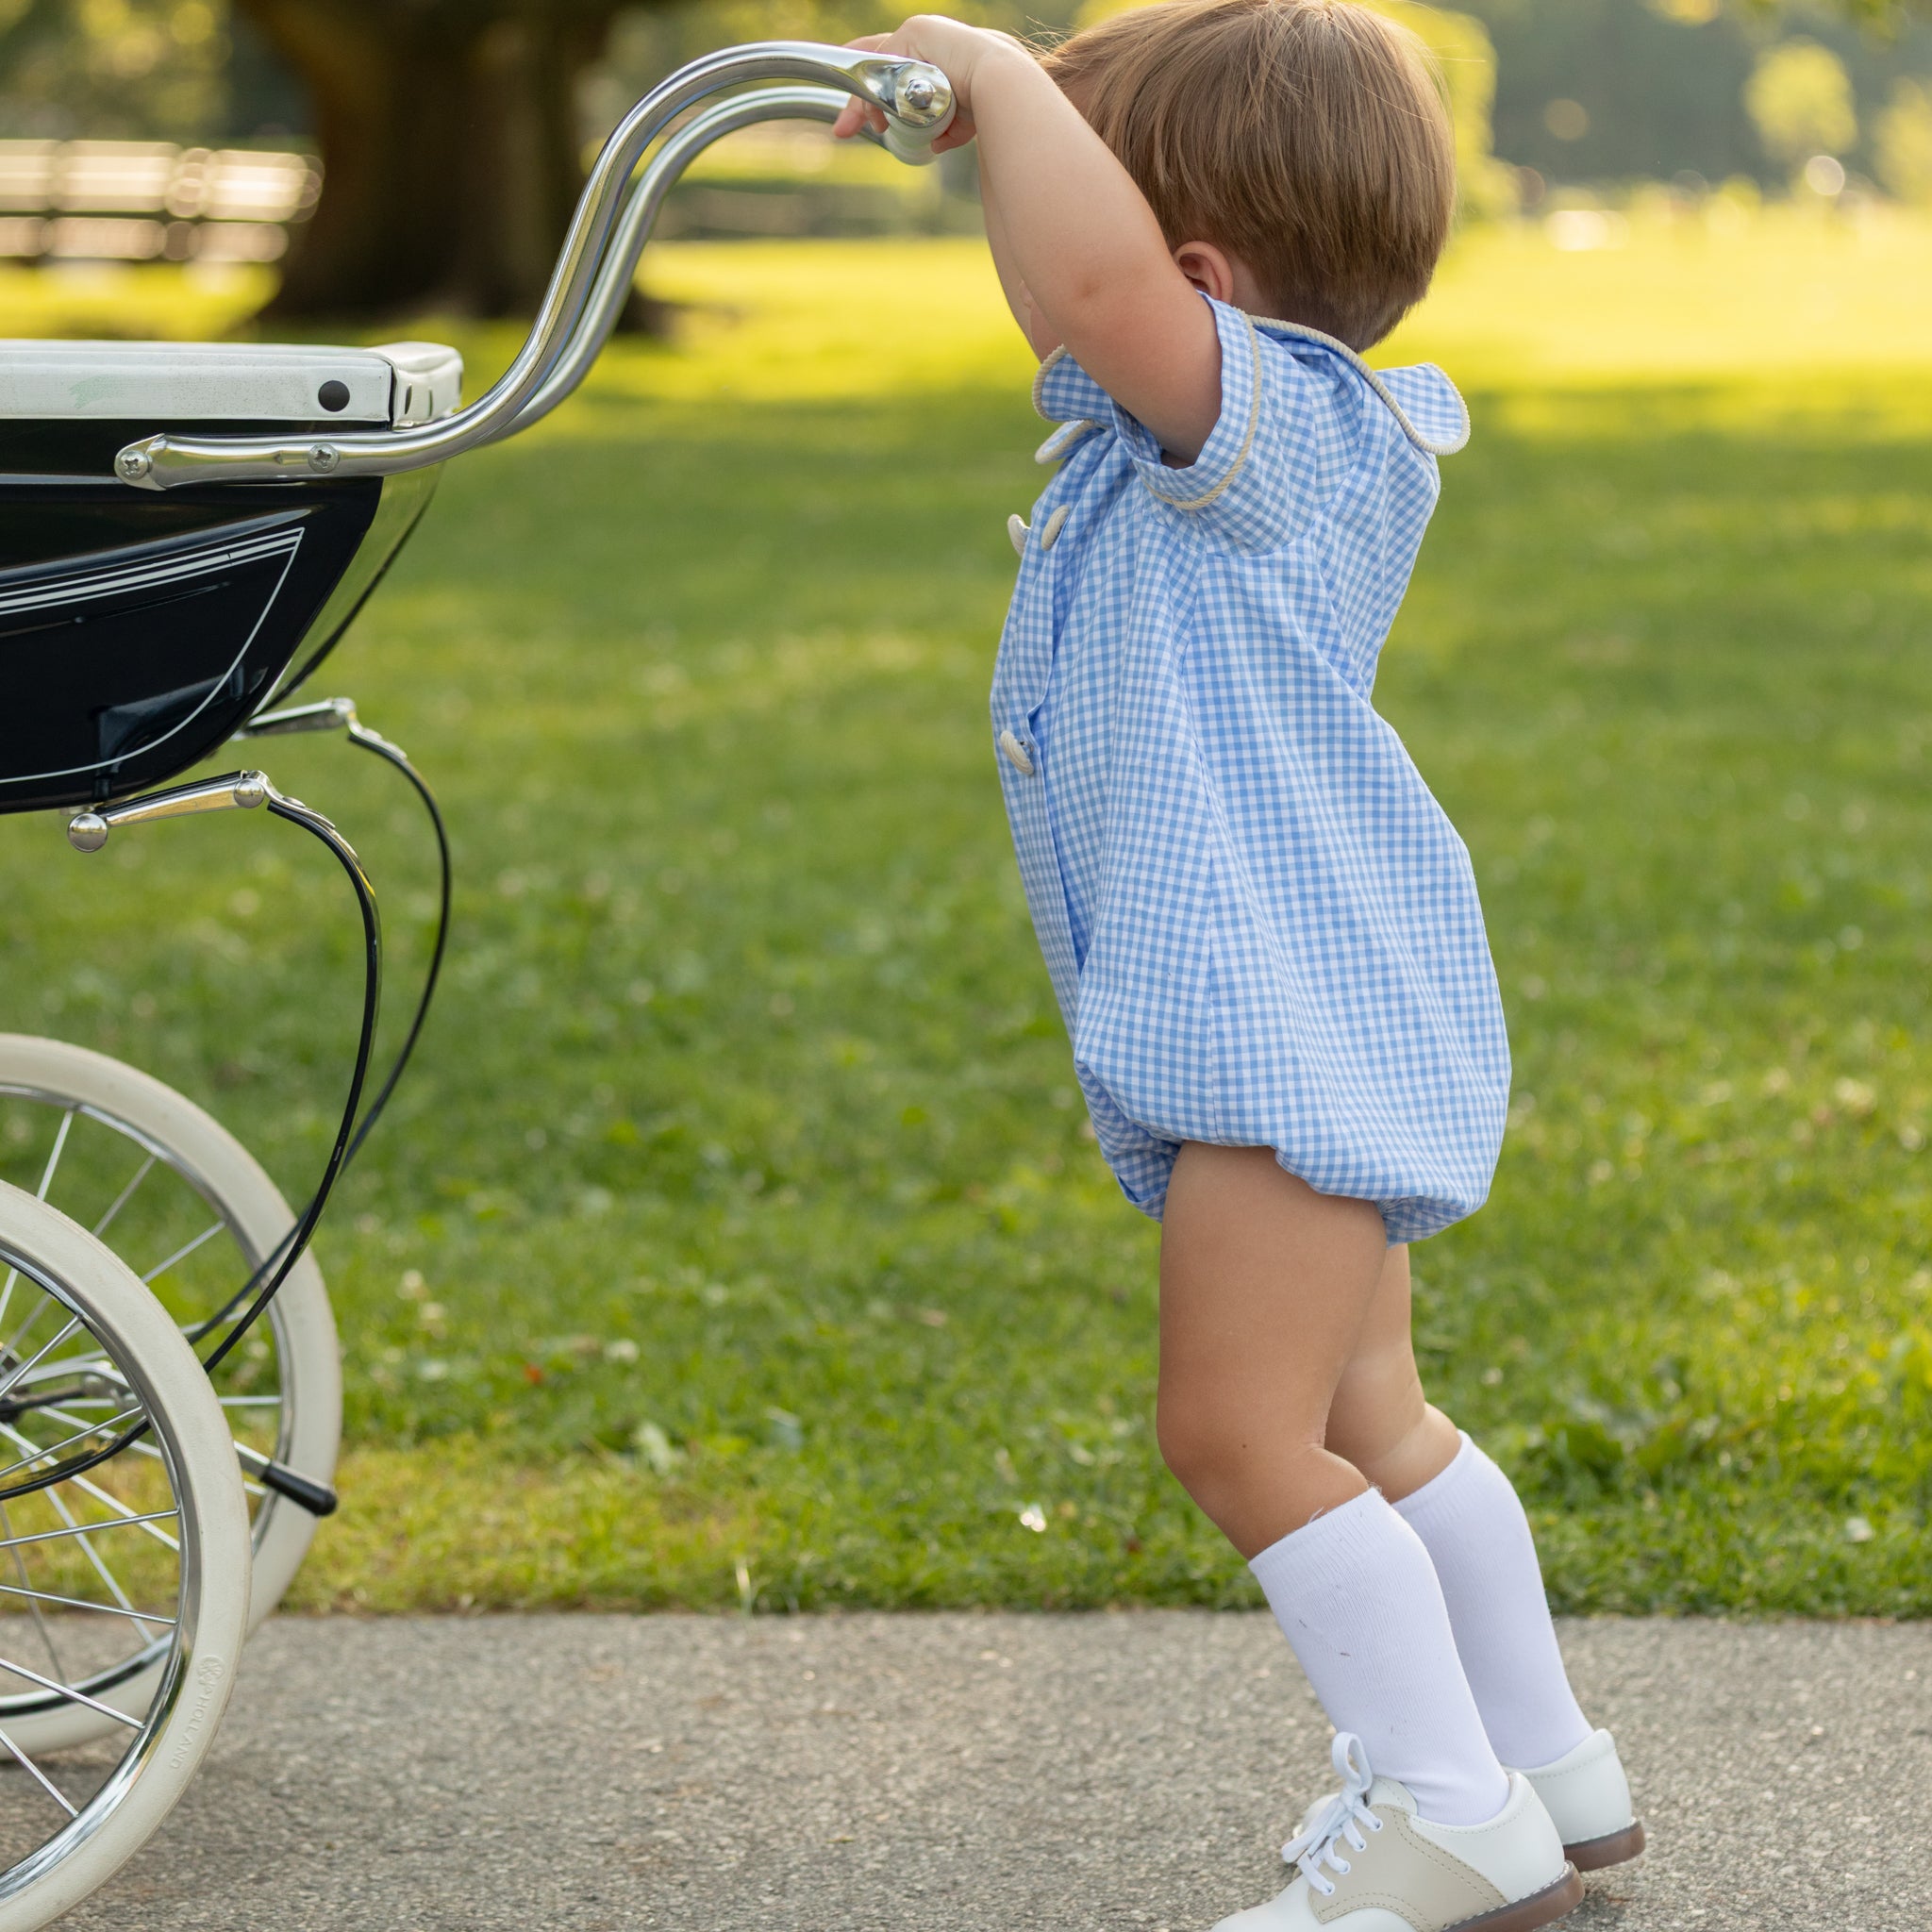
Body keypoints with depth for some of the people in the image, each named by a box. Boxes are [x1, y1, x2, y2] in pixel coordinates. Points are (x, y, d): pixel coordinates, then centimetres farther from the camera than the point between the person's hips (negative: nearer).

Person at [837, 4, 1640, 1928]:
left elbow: (1100, 279, -38)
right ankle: (1549, 1769, 29)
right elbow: (1069, 311, 33)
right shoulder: (1191, 436, 14)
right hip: (1292, 1008, 11)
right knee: (1358, 1417, 18)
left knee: (1242, 1427, -9)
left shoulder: (1265, 416, -18)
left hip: (1302, 1004, -11)